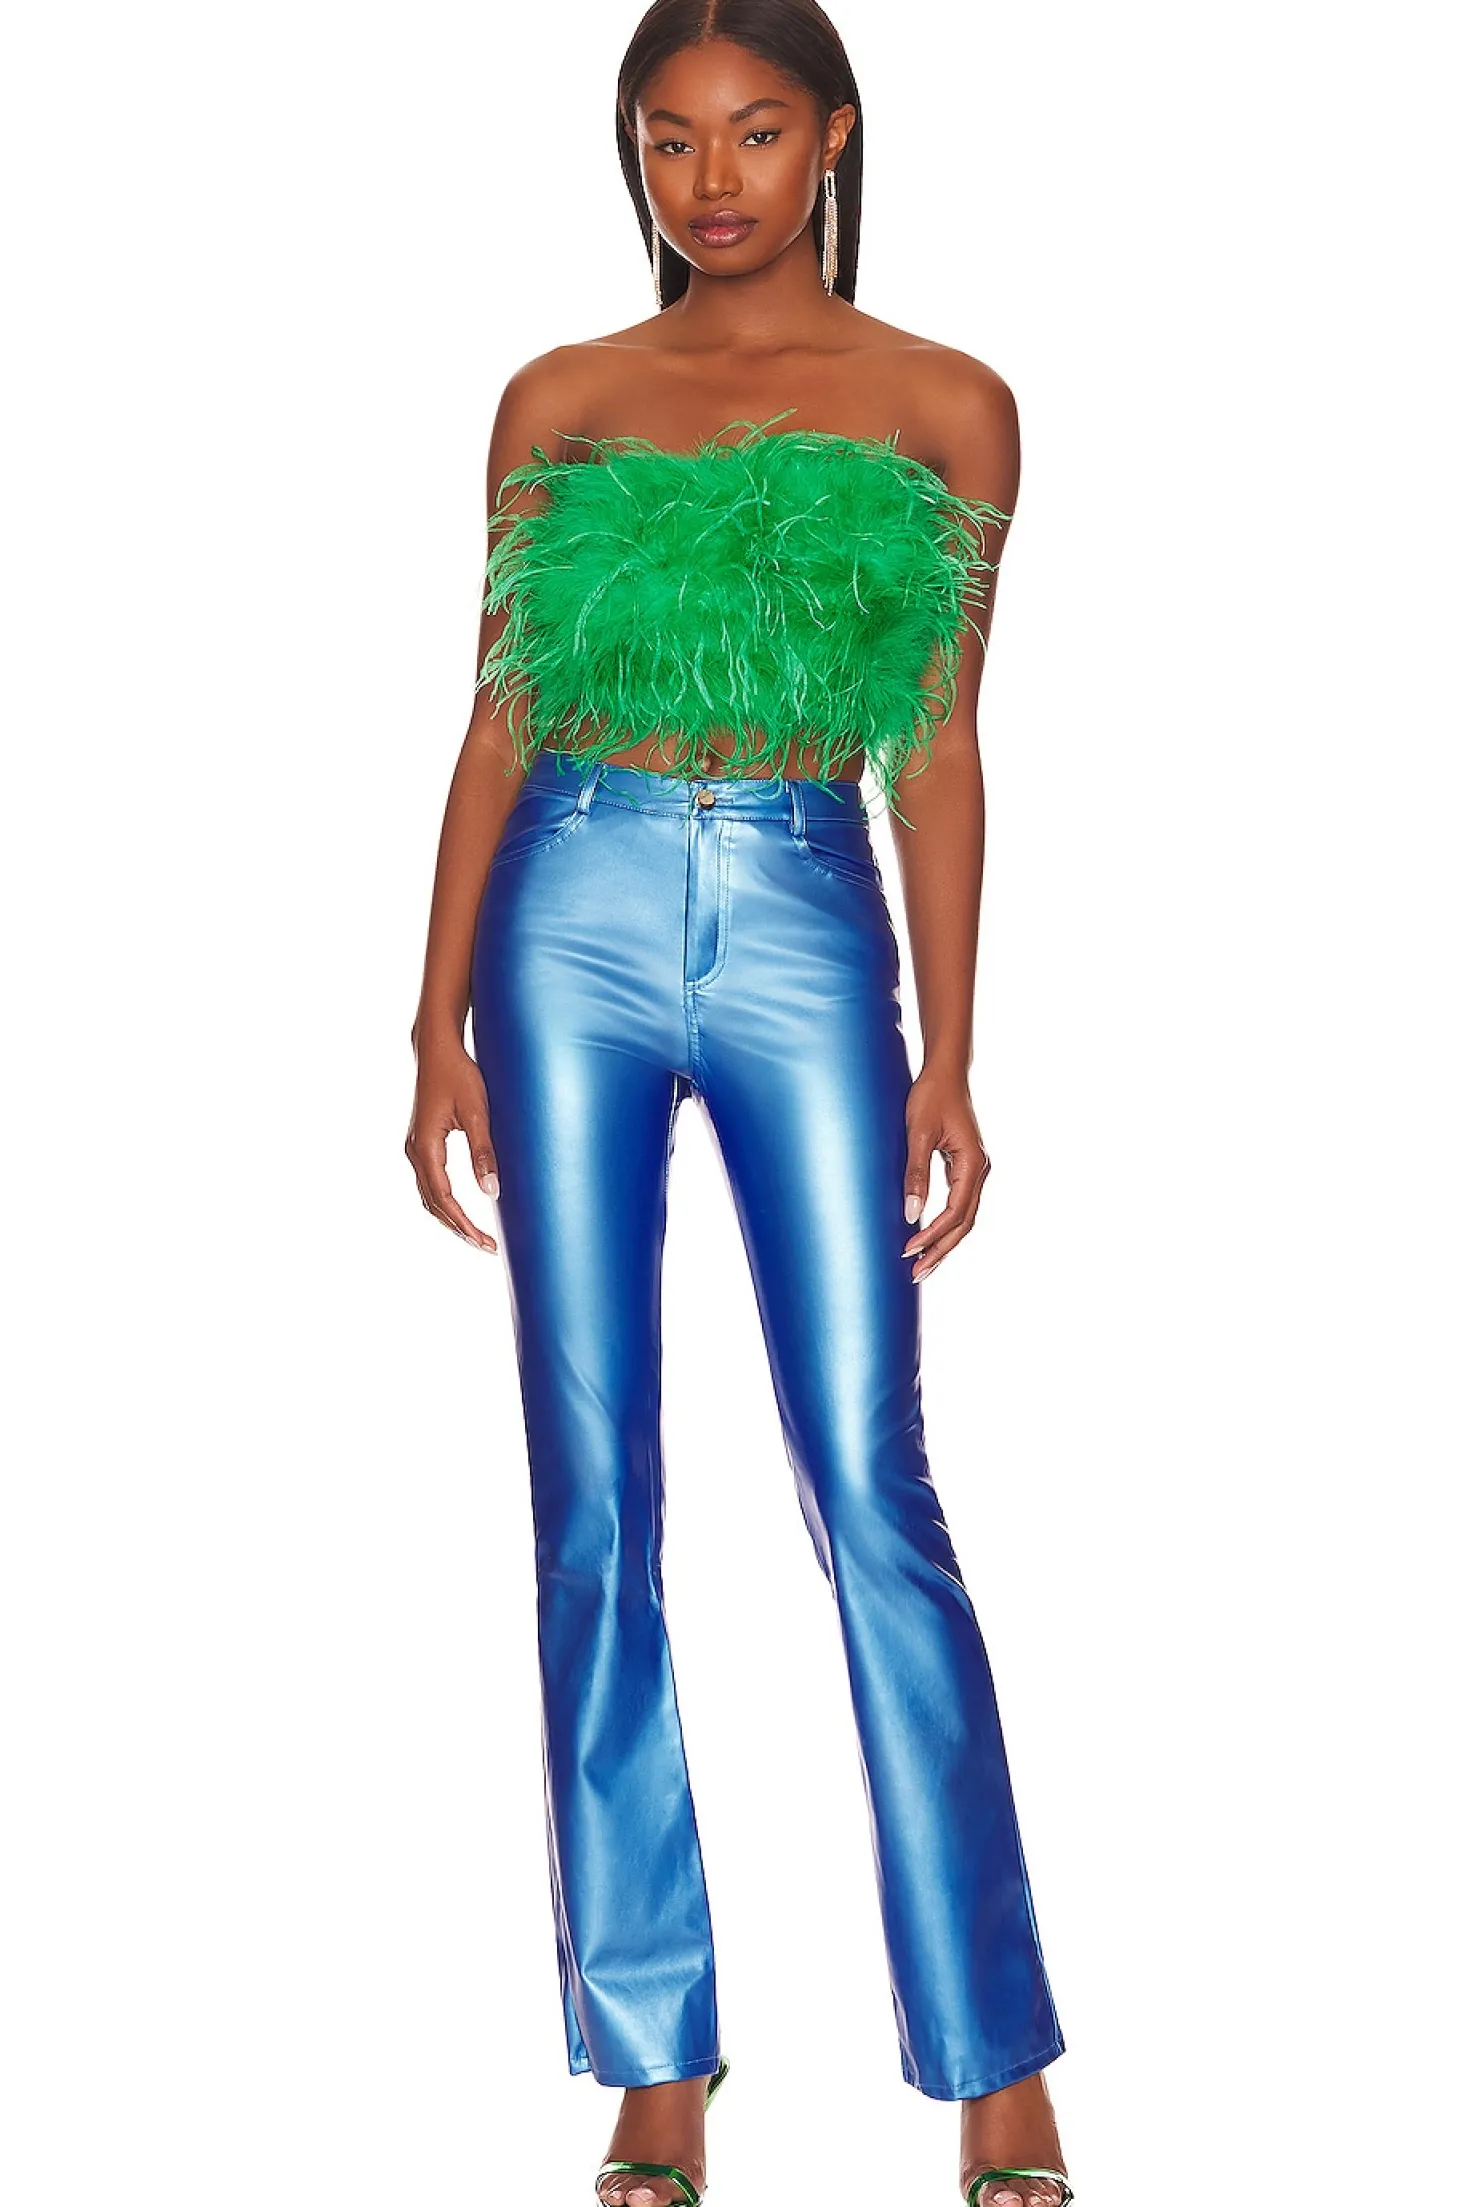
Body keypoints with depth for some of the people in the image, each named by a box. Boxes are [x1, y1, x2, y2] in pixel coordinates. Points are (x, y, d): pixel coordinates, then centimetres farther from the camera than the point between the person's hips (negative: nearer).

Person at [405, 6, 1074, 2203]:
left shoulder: (945, 408, 7)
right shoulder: (559, 402, 10)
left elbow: (940, 751, 5)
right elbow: (498, 725, 8)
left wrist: (949, 1061, 0)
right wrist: (440, 1026, 3)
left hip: (805, 926, -2)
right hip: (573, 921, 2)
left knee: (873, 1487, -5)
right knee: (592, 1487, 2)